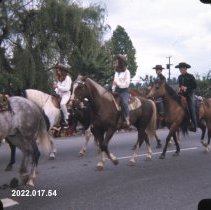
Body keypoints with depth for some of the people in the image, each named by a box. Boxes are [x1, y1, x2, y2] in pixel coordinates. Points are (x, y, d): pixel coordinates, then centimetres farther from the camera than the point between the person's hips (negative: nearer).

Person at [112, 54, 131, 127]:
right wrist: (113, 89, 7)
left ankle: (127, 119, -27)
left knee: (124, 103, -32)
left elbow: (126, 84, -12)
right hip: (116, 91, 7)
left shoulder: (126, 72, -4)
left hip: (124, 91, -7)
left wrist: (118, 83, -15)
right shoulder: (116, 72, 16)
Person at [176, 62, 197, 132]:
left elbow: (195, 86, -7)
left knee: (191, 109, -11)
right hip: (181, 94, 6)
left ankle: (194, 125, -9)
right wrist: (180, 88, 1)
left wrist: (187, 88, -18)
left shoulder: (190, 76, -7)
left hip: (189, 94, -6)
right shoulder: (180, 77, 9)